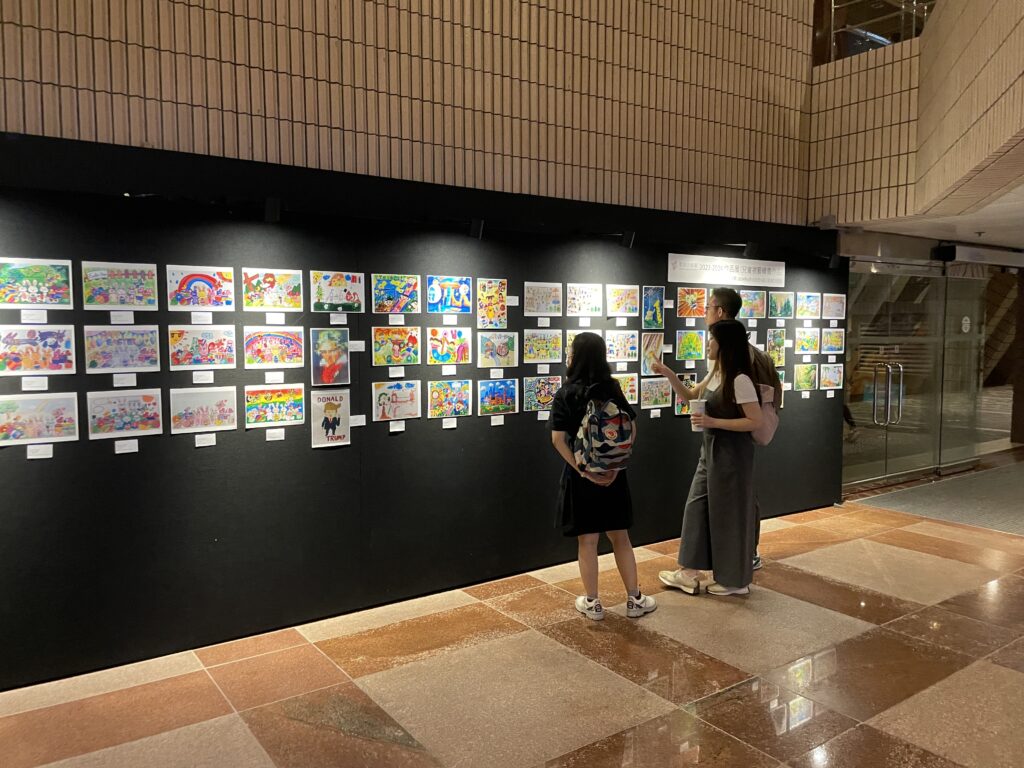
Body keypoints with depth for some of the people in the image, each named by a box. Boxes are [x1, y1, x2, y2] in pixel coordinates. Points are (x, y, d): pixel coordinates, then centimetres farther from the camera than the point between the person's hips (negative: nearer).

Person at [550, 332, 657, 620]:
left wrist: (582, 471, -14)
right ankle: (634, 599, 22)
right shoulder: (613, 389, 1)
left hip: (581, 474, -3)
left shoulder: (565, 394, -9)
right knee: (620, 537, 14)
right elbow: (630, 429, -3)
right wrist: (616, 465, -5)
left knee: (587, 541, 7)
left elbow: (558, 439, -16)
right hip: (612, 472, 3)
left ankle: (592, 603, 17)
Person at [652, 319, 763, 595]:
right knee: (697, 507, 12)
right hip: (711, 451, 9)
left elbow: (755, 421, -23)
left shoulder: (740, 380, -20)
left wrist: (713, 422, -24)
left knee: (728, 513, 2)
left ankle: (735, 581, 18)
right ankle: (689, 574, 21)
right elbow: (689, 395, 21)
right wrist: (668, 374, 7)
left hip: (731, 454, -9)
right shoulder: (716, 376, 8)